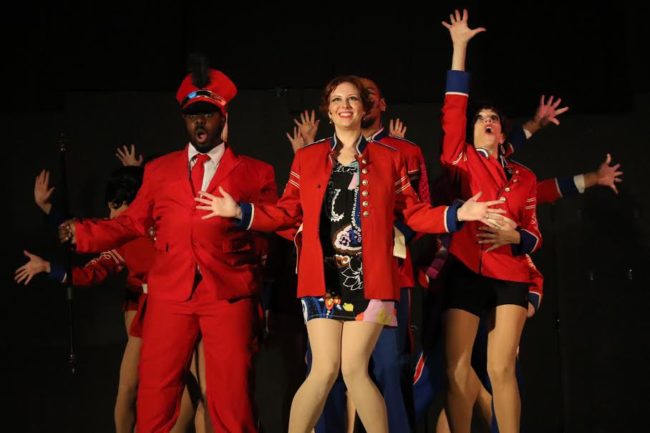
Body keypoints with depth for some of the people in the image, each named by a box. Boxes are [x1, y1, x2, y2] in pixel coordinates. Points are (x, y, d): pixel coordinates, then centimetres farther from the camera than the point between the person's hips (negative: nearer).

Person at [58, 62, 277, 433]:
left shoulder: (254, 173, 10)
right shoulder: (159, 170, 16)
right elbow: (131, 222, 16)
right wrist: (84, 233, 5)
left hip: (228, 296, -2)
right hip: (170, 295, 2)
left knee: (232, 400, -1)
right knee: (154, 399, 4)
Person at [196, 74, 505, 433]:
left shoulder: (388, 158, 9)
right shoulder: (306, 158, 11)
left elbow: (413, 213, 8)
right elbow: (287, 213, 9)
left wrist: (458, 214, -5)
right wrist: (239, 211, -3)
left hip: (369, 278, 0)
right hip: (324, 278, 1)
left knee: (354, 369, -4)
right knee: (325, 369, -7)